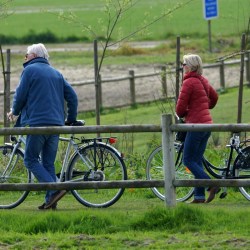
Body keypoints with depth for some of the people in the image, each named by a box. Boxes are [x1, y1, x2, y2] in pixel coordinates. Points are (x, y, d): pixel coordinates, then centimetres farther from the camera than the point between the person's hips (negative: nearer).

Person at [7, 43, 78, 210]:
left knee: (31, 160, -1)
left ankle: (54, 189, -18)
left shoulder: (30, 70, 1)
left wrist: (14, 112, 15)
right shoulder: (56, 73, 19)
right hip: (56, 124, 6)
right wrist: (71, 119, 23)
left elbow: (20, 95, -3)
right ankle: (51, 201, 3)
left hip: (36, 122, -6)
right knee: (49, 163, 10)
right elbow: (72, 96, 15)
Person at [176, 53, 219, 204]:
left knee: (188, 161, -3)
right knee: (197, 160, 11)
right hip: (207, 122, 9)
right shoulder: (203, 81, 12)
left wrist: (182, 115, 6)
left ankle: (212, 185, -13)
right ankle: (199, 196, 8)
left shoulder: (189, 82, -14)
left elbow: (180, 107, -15)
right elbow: (214, 97, 29)